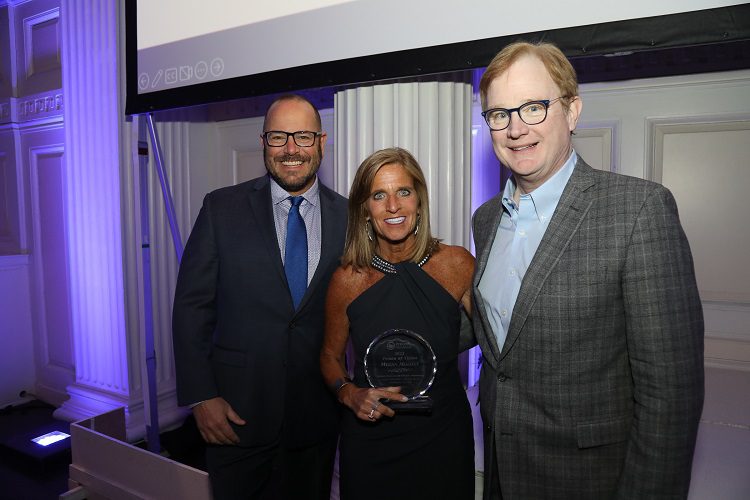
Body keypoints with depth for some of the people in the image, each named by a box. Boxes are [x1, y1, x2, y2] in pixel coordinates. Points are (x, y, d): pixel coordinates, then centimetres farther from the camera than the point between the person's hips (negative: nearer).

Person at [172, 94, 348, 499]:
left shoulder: (348, 217, -1)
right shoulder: (222, 208, -4)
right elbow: (191, 306, -4)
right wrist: (201, 396, -8)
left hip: (316, 416, 2)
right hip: (236, 410, -1)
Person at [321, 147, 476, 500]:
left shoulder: (456, 265, -11)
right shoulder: (347, 280, -10)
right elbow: (331, 356, 3)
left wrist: (441, 348, -12)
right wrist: (349, 393, -13)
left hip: (442, 437, 0)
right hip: (370, 443, 0)